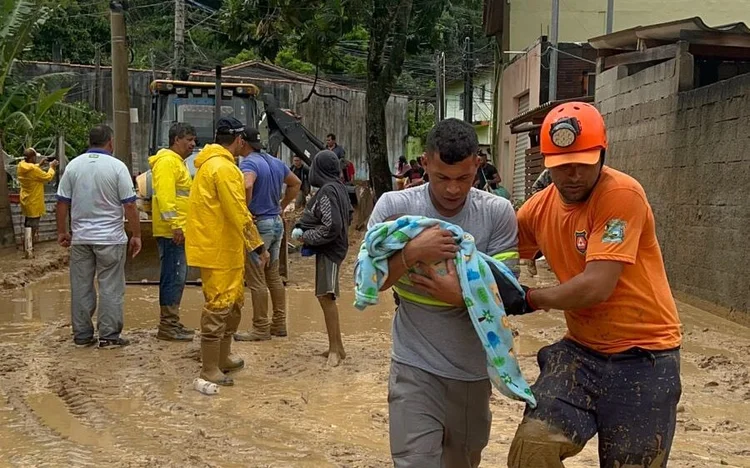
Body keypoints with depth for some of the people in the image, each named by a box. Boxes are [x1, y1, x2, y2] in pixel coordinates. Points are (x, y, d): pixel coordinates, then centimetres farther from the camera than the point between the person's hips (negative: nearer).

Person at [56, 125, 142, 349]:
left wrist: (62, 231, 16)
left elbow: (62, 202, 5)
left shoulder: (73, 166, 3)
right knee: (110, 288, 3)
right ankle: (109, 336, 4)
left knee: (81, 287, 10)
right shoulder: (117, 167, -8)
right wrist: (136, 235, -2)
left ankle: (82, 335, 16)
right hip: (110, 238, -4)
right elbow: (129, 205, -9)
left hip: (80, 238, 4)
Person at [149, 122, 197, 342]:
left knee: (177, 277, 14)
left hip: (177, 231, 11)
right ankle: (167, 326, -5)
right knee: (173, 277, -9)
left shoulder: (177, 162, 22)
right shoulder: (167, 161, -12)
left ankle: (172, 322, 21)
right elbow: (165, 194, -21)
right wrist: (175, 225, -25)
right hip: (172, 231, -11)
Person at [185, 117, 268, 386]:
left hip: (225, 248, 11)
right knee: (219, 307, -5)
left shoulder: (211, 163, 15)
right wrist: (258, 246, -16)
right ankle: (209, 370, 2)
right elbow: (239, 214, -21)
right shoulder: (224, 168, -18)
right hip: (218, 250, -11)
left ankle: (223, 358, 31)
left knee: (233, 303, 20)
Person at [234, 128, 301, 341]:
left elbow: (247, 185, -35)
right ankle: (279, 324, 21)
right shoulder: (275, 162, 12)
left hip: (258, 225, -9)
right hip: (277, 223, 9)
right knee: (273, 276, 16)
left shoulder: (249, 163, -14)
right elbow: (295, 183, 24)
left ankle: (261, 329, 3)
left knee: (256, 280, -2)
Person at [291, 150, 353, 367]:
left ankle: (335, 349, -8)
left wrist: (306, 237, -11)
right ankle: (336, 346, 20)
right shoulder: (339, 187, 9)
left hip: (328, 250, -10)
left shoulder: (327, 191, -18)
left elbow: (331, 227, -24)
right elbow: (349, 214, 20)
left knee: (326, 296, -10)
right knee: (326, 296, 14)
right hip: (335, 246, 10)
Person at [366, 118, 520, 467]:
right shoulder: (394, 206, -9)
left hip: (474, 368, 2)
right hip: (416, 366, -2)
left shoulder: (498, 213, -7)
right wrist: (412, 252, -25)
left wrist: (463, 295, -26)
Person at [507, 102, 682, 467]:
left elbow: (597, 286, -25)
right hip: (582, 350, 5)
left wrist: (530, 300, -10)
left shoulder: (621, 194, -19)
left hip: (644, 355, -5)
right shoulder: (538, 208, 1)